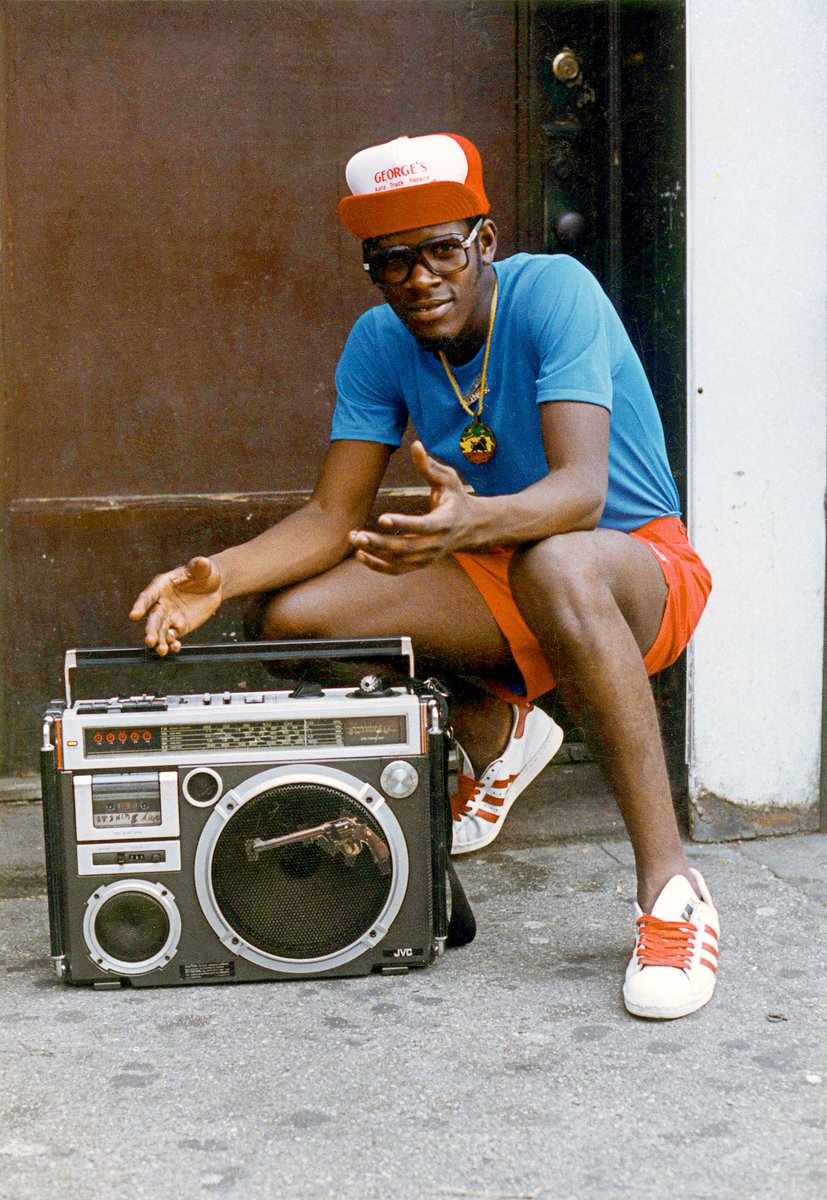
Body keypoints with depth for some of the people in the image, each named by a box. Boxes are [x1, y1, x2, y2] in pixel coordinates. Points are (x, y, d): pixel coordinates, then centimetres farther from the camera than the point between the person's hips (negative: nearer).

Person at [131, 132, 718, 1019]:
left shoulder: (553, 291, -20)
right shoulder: (380, 343, -3)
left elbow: (580, 489, -32)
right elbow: (331, 517, -6)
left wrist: (470, 523, -53)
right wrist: (221, 574, -24)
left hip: (639, 562, -6)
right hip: (497, 579, 6)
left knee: (556, 567, -42)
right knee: (291, 618, -13)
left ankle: (669, 890, -35)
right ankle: (500, 734, 13)